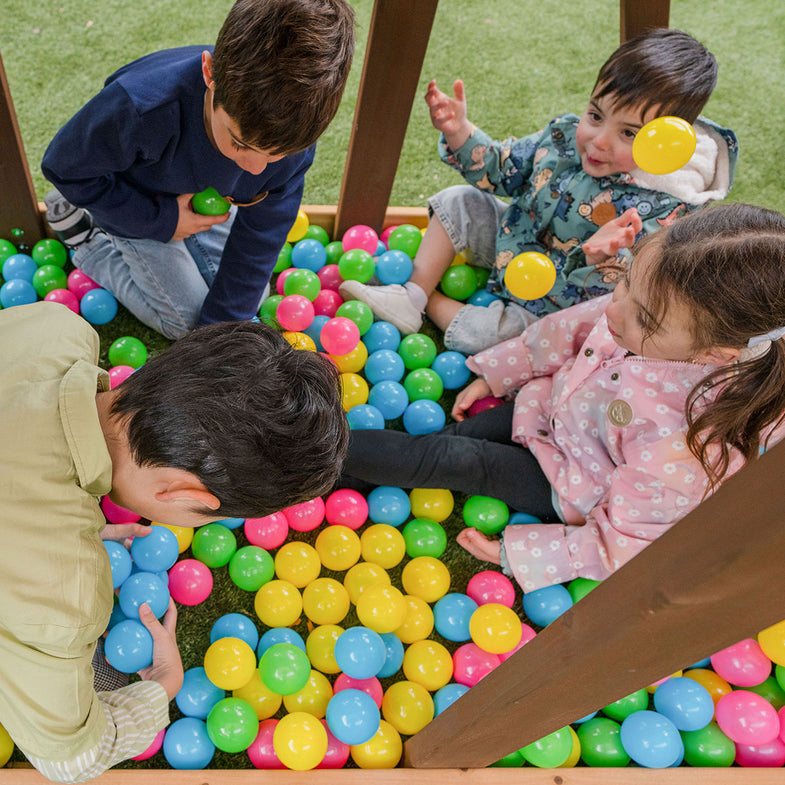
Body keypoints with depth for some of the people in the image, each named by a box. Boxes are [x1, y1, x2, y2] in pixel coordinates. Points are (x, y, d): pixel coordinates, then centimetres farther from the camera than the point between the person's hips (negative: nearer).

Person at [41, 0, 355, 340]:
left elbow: (257, 241, -20)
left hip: (202, 199, 4)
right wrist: (160, 220, -28)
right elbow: (65, 166, -24)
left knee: (250, 296, 11)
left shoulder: (292, 132, -32)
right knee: (186, 321, 3)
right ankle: (88, 243, 19)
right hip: (131, 208, -4)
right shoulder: (139, 107, -45)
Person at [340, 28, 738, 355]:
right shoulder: (567, 134, -14)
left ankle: (434, 304, 10)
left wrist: (599, 258, -59)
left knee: (473, 335, -22)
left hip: (555, 306, -6)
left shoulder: (661, 209, -33)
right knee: (457, 203, -1)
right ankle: (412, 295, 3)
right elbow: (499, 167, 0)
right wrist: (460, 132, -18)